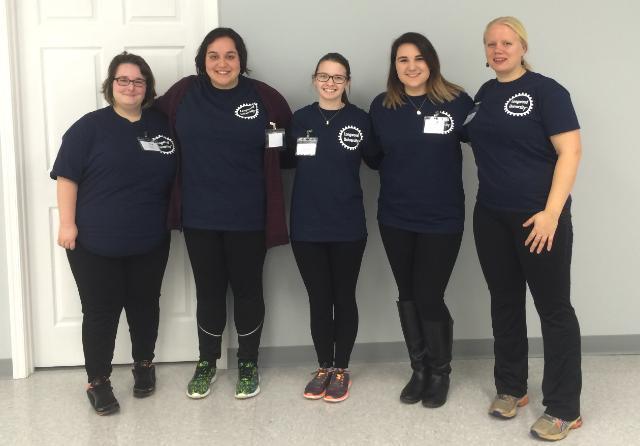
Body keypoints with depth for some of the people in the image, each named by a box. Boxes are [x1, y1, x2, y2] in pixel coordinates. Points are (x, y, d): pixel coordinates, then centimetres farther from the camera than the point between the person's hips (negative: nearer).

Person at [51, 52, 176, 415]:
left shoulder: (162, 124, 6)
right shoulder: (91, 126, -5)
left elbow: (176, 177, 16)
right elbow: (67, 176, -8)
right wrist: (67, 223, -14)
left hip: (150, 242, 3)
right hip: (96, 242, -3)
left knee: (145, 305, 16)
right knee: (100, 311, 4)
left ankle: (144, 364, 36)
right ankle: (98, 380, 18)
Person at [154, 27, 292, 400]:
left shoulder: (263, 96, -4)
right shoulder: (184, 93, 0)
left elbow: (291, 141, 5)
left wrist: (266, 167, -7)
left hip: (248, 217, -1)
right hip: (199, 215, 2)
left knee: (247, 288, 11)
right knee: (209, 290, 13)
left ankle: (248, 363, 28)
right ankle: (207, 363, 31)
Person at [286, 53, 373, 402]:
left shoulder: (360, 120, -2)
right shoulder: (299, 119, 5)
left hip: (347, 227, -2)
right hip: (306, 226, 2)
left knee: (344, 298, 10)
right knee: (318, 299, 11)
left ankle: (341, 369, 23)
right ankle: (323, 367, 26)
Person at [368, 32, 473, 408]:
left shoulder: (457, 102, -6)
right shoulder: (381, 107, 2)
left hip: (442, 219, -3)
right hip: (395, 219, 3)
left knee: (429, 297, -1)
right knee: (407, 295, 12)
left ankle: (441, 373, 23)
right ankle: (419, 369, 31)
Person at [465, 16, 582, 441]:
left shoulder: (546, 90, -8)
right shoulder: (484, 94, 11)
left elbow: (570, 152, -14)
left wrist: (552, 212, -21)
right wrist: (488, 203, 10)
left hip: (538, 216, -6)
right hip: (491, 216, 6)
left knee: (554, 308, 1)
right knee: (505, 303, 15)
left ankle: (564, 409, 10)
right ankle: (511, 388, 30)